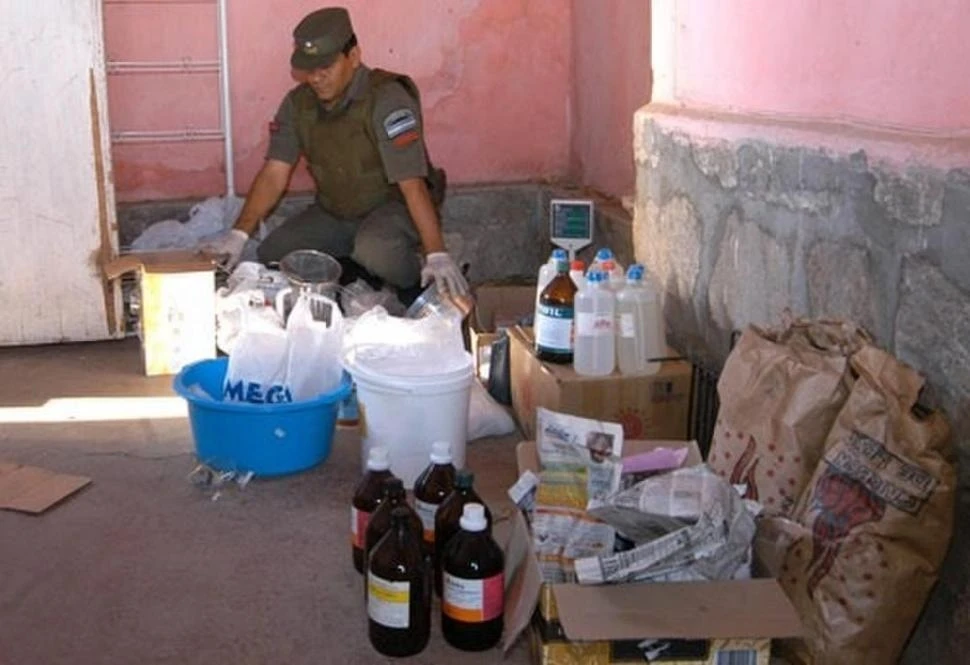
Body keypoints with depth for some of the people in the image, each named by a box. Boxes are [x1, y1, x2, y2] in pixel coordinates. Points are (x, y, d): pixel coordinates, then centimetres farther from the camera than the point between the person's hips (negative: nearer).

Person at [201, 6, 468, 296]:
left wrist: (437, 254, -36)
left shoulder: (387, 99, -24)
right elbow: (274, 174, -6)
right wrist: (238, 234, -18)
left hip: (392, 207, -6)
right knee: (269, 256, -10)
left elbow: (412, 184, -30)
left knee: (374, 251, -37)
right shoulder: (298, 103, -5)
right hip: (333, 213, 6)